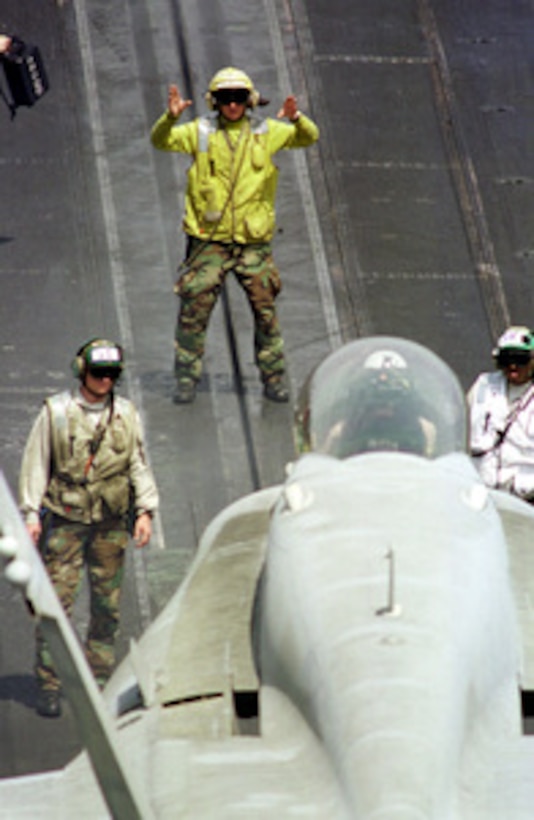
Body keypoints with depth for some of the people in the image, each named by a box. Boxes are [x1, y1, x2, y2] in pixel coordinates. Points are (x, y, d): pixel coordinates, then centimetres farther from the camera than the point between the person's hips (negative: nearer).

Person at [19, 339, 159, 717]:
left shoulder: (126, 414, 6)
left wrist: (145, 510, 3)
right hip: (65, 519, -3)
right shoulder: (55, 412, -2)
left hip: (111, 522, 3)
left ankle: (99, 680, 15)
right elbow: (35, 464, 2)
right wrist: (31, 513, -3)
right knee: (56, 602, -6)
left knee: (108, 605, 6)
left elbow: (139, 465, 12)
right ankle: (49, 684, -2)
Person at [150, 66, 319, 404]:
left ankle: (273, 378, 13)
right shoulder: (201, 132, 1)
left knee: (265, 310, 2)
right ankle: (187, 379, 6)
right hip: (209, 239, -1)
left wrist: (296, 119, -21)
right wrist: (171, 117, -27)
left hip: (253, 240, 1)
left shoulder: (265, 133, 5)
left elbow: (309, 137, 1)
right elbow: (161, 141, -7)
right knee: (195, 309, -3)